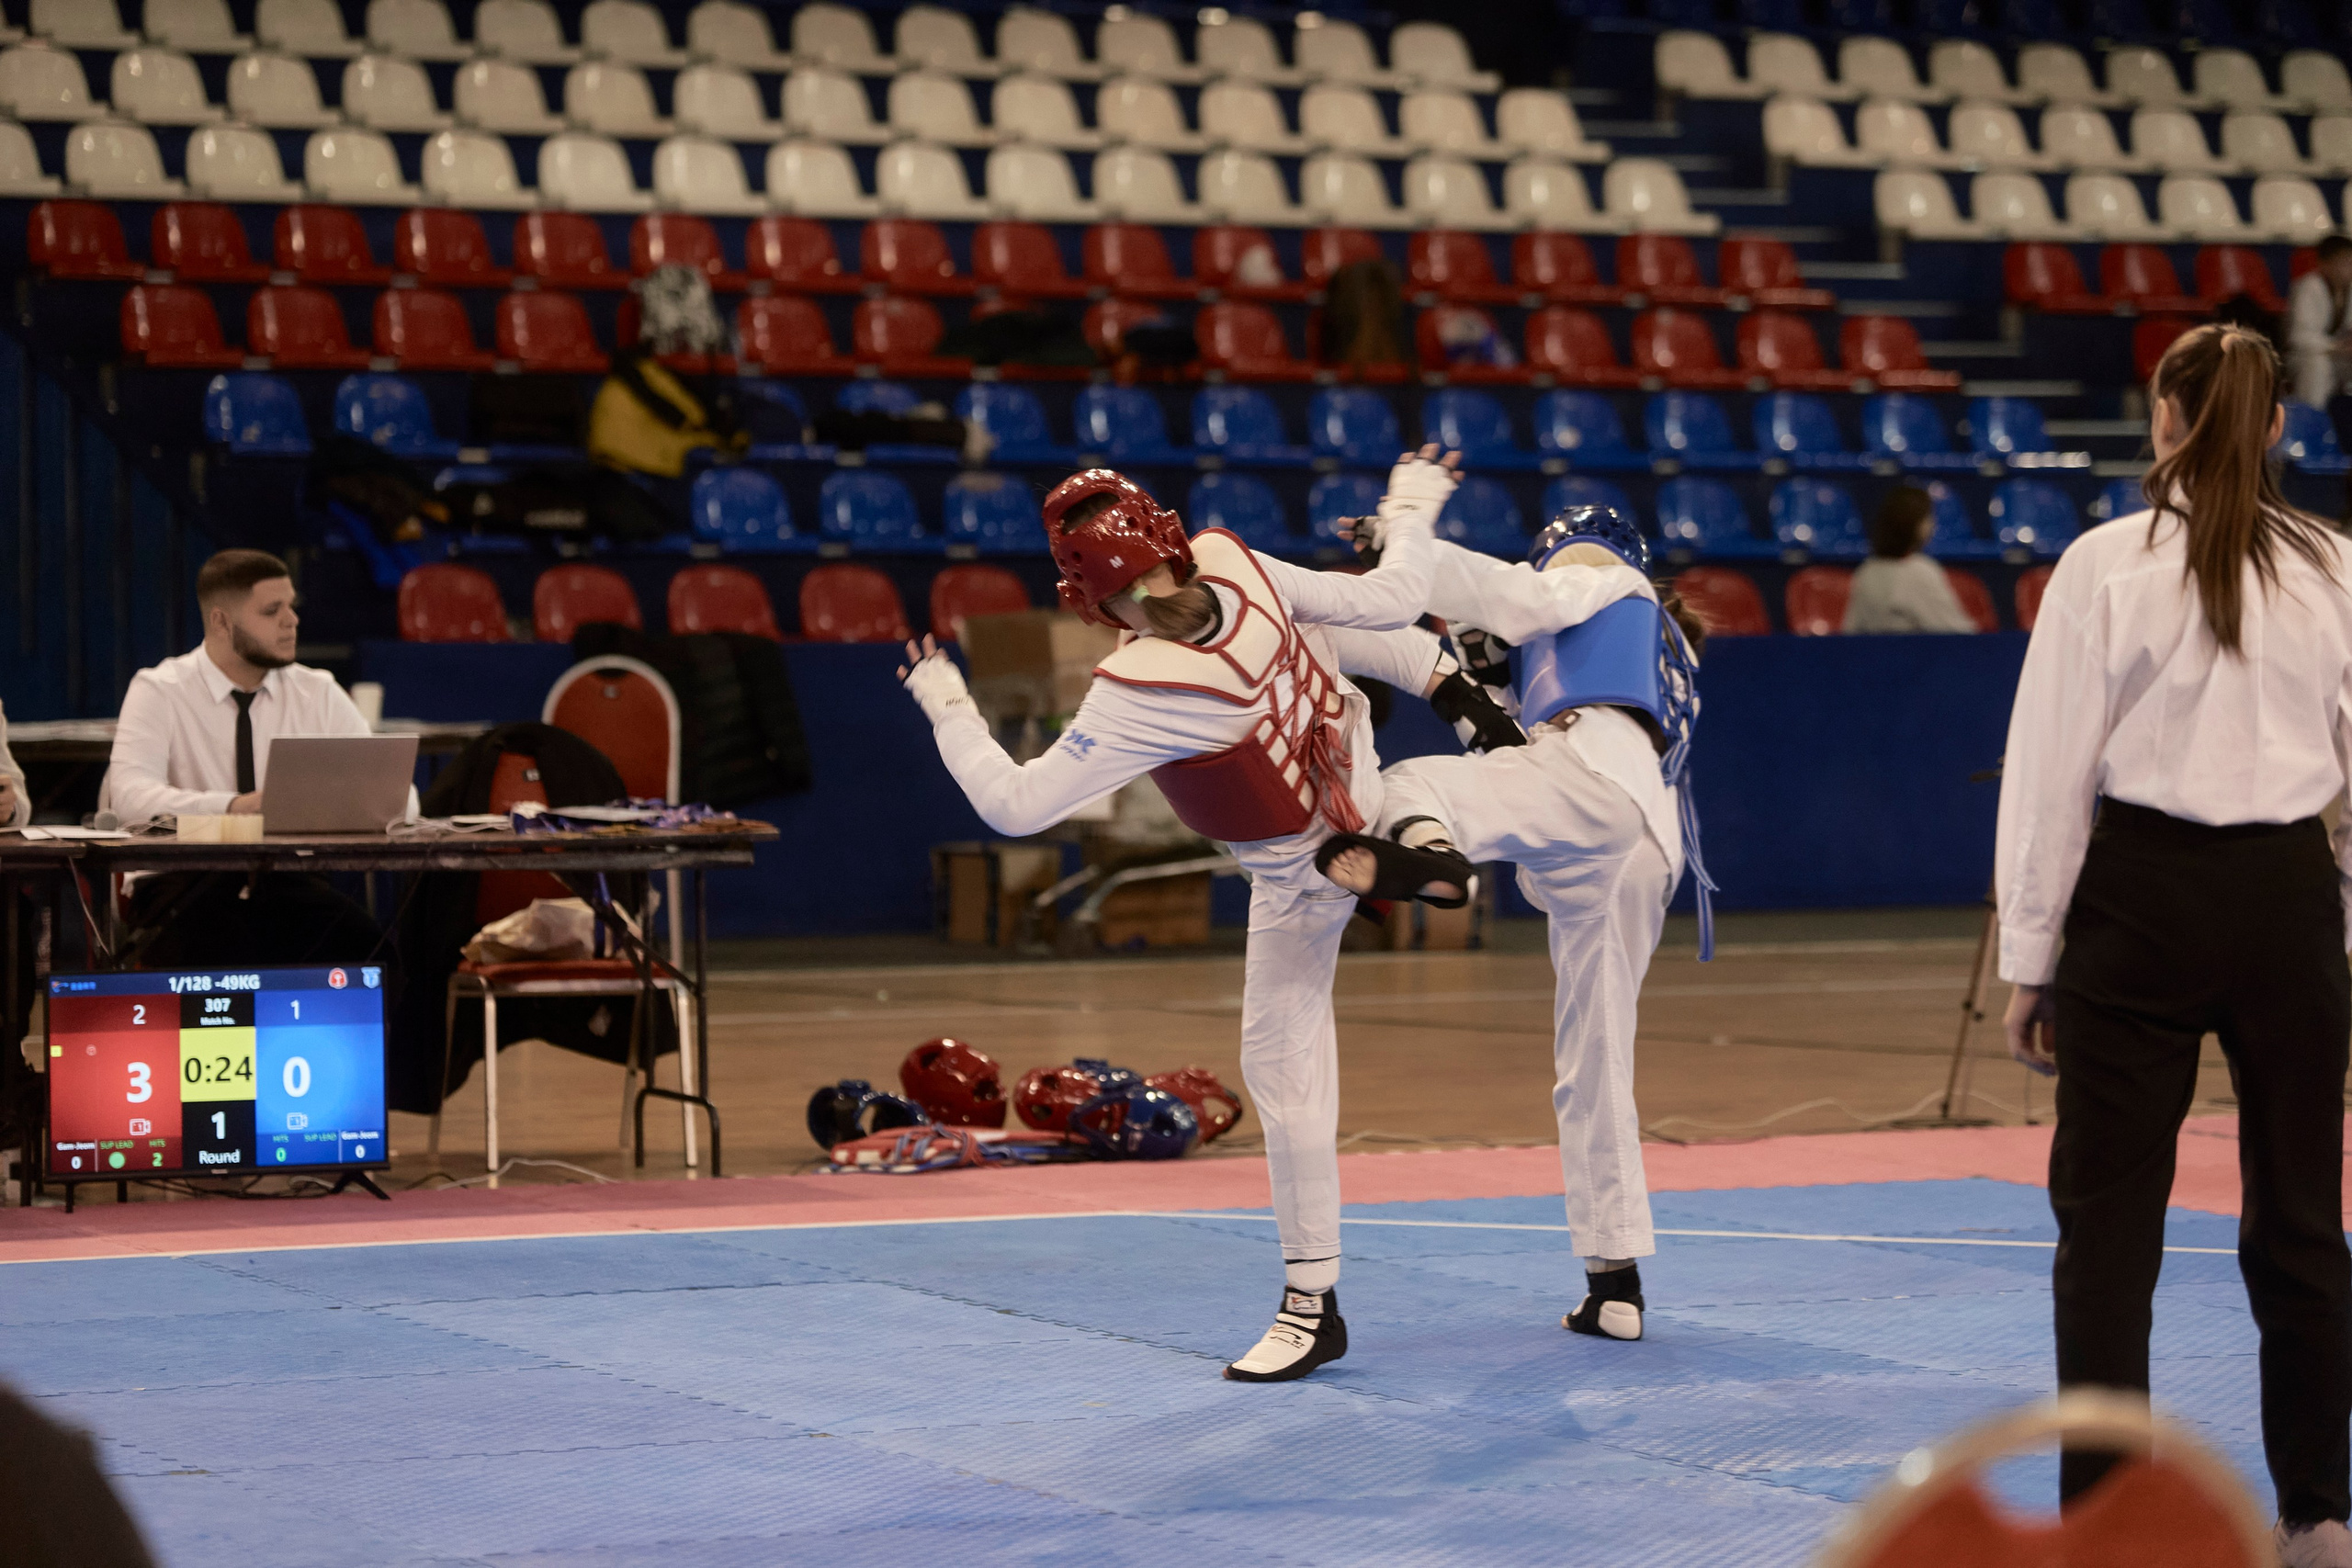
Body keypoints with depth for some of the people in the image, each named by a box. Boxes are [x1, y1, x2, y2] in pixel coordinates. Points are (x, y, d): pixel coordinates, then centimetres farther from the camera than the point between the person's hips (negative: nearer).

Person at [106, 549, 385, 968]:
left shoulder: (318, 694, 11)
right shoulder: (159, 692, 0)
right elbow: (130, 795, -16)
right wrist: (233, 806, -32)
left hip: (290, 883, 3)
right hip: (188, 883, -3)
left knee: (361, 934, -30)